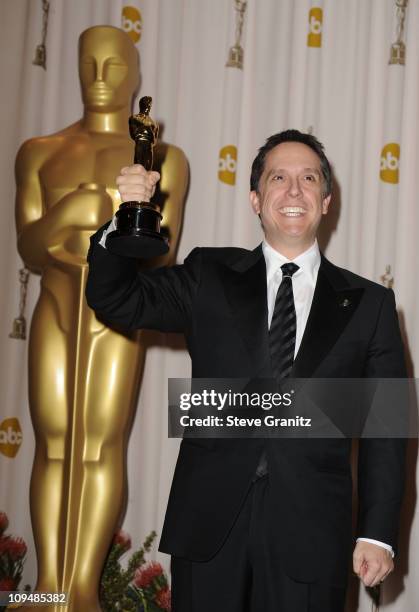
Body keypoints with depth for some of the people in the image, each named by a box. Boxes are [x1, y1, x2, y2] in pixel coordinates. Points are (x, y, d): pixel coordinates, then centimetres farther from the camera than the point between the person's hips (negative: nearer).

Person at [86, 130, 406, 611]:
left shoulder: (369, 303, 6)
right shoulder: (210, 278, 8)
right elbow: (116, 301, 1)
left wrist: (378, 534, -1)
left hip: (311, 538, 0)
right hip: (209, 524, 1)